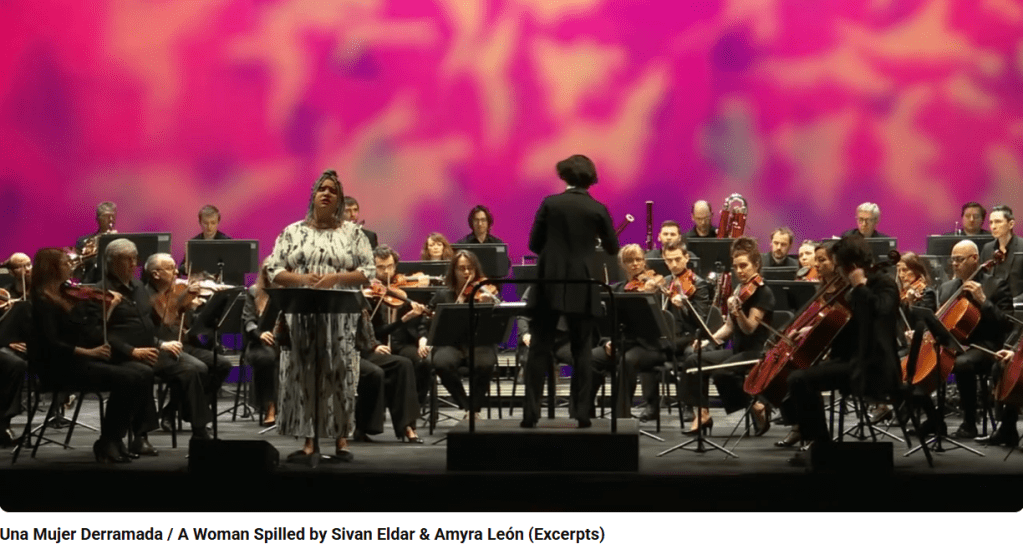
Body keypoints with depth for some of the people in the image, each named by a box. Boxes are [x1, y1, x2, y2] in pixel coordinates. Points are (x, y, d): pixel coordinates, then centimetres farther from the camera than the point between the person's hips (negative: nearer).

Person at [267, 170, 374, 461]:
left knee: (340, 375, -2)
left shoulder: (353, 233, 6)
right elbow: (274, 271, 4)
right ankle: (309, 440, 7)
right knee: (303, 375, 0)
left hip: (341, 317, -1)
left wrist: (336, 277, -14)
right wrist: (302, 278, -13)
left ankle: (342, 439, 6)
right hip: (301, 314, 1)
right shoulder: (293, 232, 8)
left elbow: (368, 272, 0)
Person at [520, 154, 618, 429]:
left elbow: (534, 244, 1)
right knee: (581, 351, 8)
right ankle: (582, 411, 5)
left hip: (549, 285, 0)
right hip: (581, 288, 0)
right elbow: (612, 249, 8)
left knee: (539, 348, 4)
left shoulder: (550, 203, -1)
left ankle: (531, 411, 1)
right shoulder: (598, 209, -1)